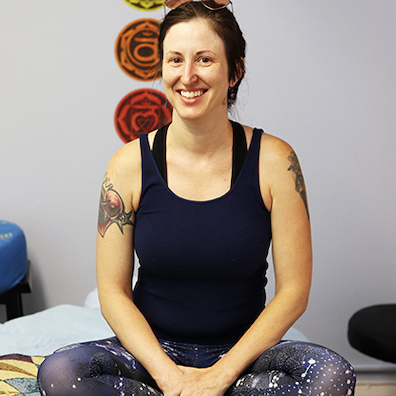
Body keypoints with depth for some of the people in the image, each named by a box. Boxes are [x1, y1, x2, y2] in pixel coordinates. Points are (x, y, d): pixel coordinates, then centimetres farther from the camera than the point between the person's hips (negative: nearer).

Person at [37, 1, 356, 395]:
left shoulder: (274, 160, -6)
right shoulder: (130, 163, -5)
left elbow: (293, 291, -6)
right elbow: (113, 292, -4)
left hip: (241, 353, 0)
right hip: (153, 350, 1)